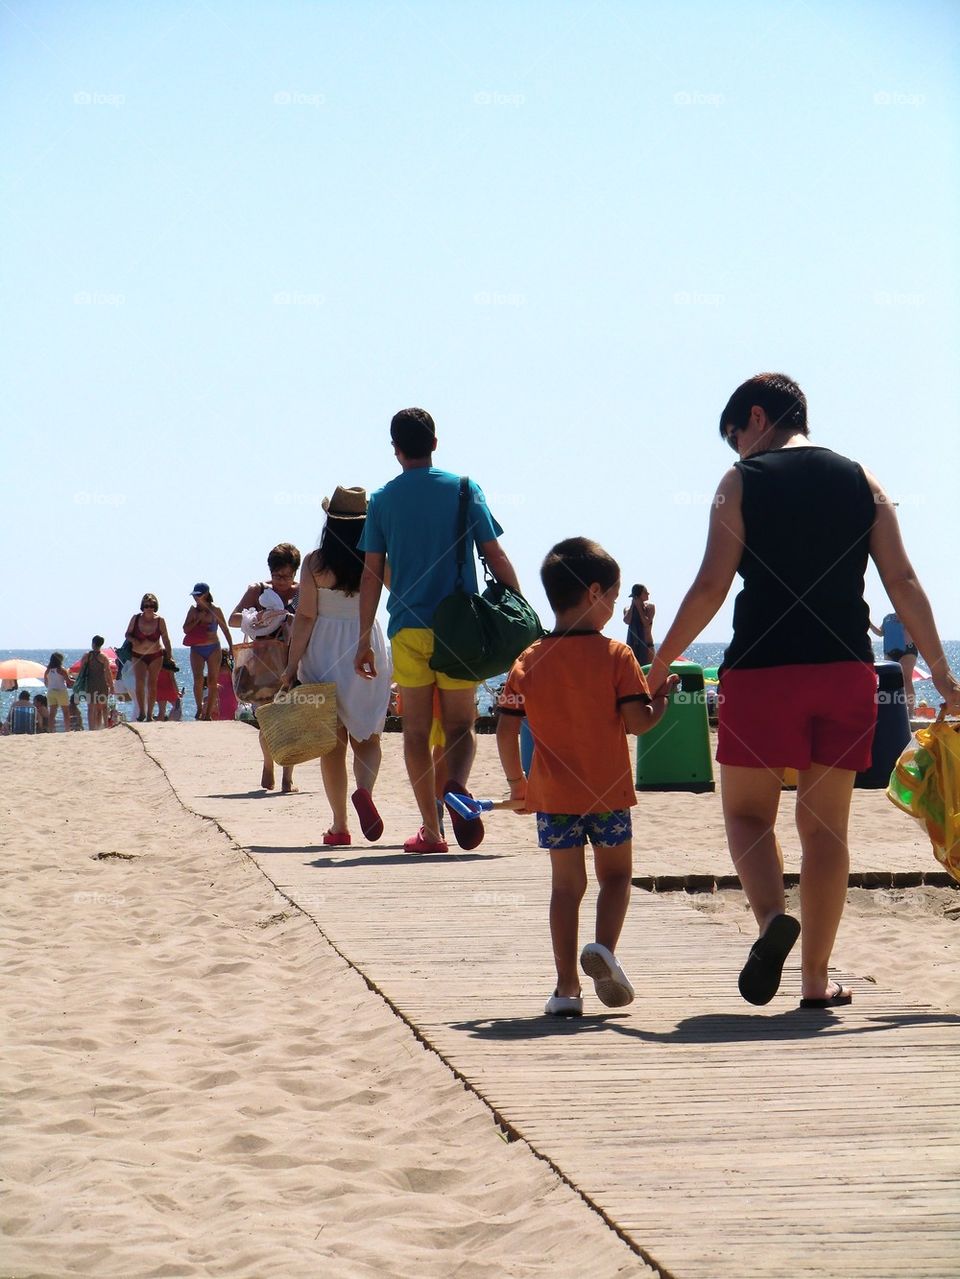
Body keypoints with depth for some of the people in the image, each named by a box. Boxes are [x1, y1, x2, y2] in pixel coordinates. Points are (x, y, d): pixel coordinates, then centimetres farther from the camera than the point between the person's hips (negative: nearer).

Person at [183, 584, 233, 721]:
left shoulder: (215, 610, -2)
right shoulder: (193, 610, 4)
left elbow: (225, 629, 4)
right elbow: (186, 629, 2)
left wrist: (231, 647, -1)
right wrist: (198, 619, -10)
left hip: (213, 649, -1)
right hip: (196, 649, 1)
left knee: (212, 681, -4)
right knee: (198, 680, -13)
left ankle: (208, 713, 0)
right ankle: (199, 709, 1)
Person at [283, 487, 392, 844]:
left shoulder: (315, 563, -8)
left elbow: (305, 617, -9)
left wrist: (292, 665, -5)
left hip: (324, 654, -1)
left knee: (332, 743, 8)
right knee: (367, 738, 10)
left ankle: (340, 827, 8)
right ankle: (364, 789, -21)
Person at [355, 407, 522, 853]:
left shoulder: (382, 499, 4)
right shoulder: (463, 490, 3)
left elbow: (372, 574, 3)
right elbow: (495, 557, 0)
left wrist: (364, 640, 7)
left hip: (407, 628, 0)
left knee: (416, 732, 8)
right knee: (459, 726, 7)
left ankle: (431, 830, 5)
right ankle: (457, 785, -25)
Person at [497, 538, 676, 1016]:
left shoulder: (529, 662, 0)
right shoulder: (615, 655, -8)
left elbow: (506, 731, -3)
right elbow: (637, 722, -13)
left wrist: (516, 781, 10)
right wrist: (662, 698, 6)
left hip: (553, 794, 2)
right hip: (608, 791, -2)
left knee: (566, 885, 10)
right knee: (615, 874, 15)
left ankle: (566, 988, 6)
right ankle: (604, 947, -10)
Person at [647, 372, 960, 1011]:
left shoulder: (742, 482, 0)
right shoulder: (863, 482, 10)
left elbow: (711, 587, -7)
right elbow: (903, 583, 6)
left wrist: (658, 668, 1)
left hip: (763, 670, -3)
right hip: (846, 670, 3)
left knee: (748, 812, 9)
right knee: (826, 825, 10)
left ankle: (772, 916, -19)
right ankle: (816, 978, 10)